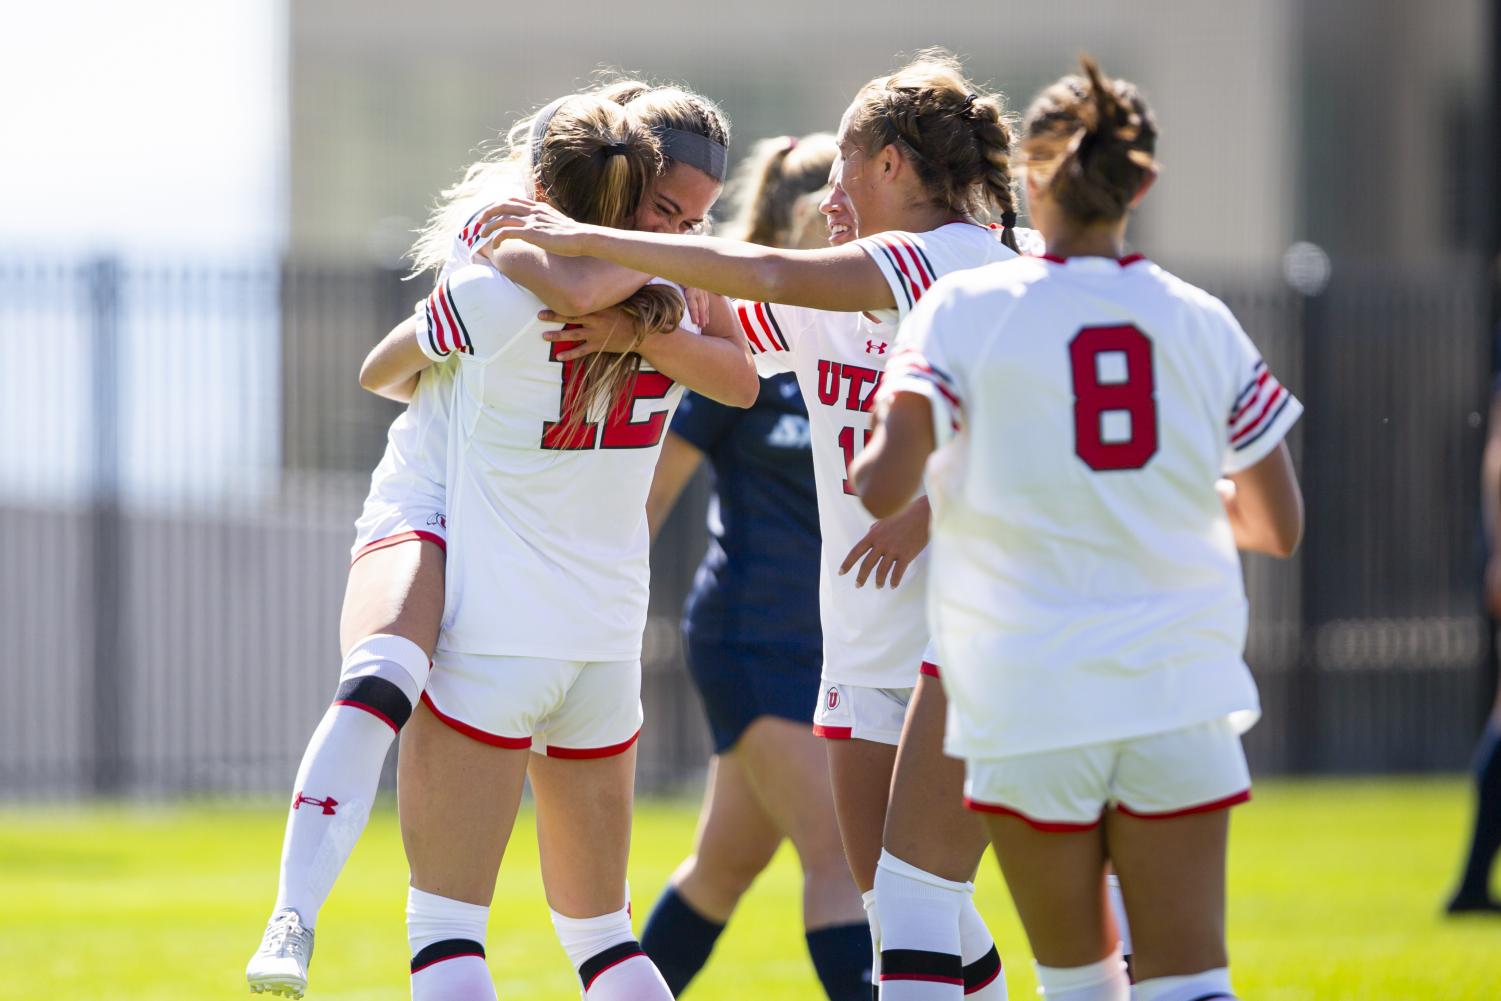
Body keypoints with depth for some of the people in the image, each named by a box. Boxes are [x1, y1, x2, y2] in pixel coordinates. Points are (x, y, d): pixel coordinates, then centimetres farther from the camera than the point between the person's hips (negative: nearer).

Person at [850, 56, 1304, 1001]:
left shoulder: (966, 308, -4)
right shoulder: (1200, 321, 3)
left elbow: (883, 487, -14)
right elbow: (1280, 526, 9)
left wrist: (864, 464, 8)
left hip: (1030, 696, -1)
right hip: (1180, 689, 1)